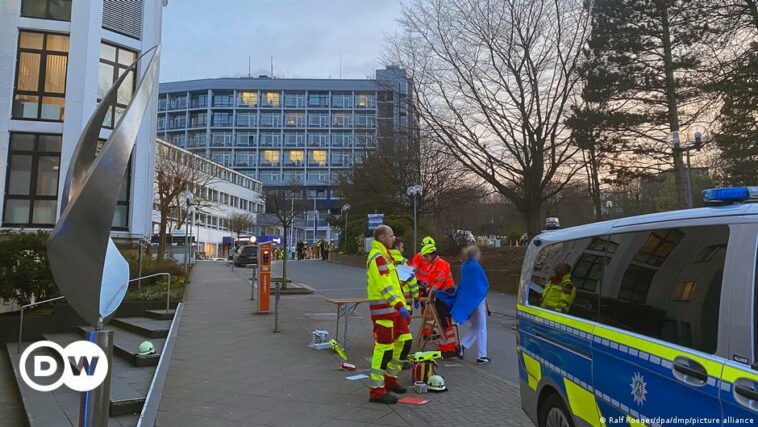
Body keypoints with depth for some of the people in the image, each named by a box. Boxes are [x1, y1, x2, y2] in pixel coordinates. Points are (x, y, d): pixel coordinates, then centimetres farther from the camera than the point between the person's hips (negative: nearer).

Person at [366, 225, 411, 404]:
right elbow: (385, 286, -23)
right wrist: (400, 305, -28)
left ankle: (390, 379, 27)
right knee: (384, 347, -7)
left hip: (393, 308, 10)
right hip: (384, 308, -10)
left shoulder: (383, 256, 20)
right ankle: (377, 390, 1)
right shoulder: (378, 257, -14)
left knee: (404, 341, 14)